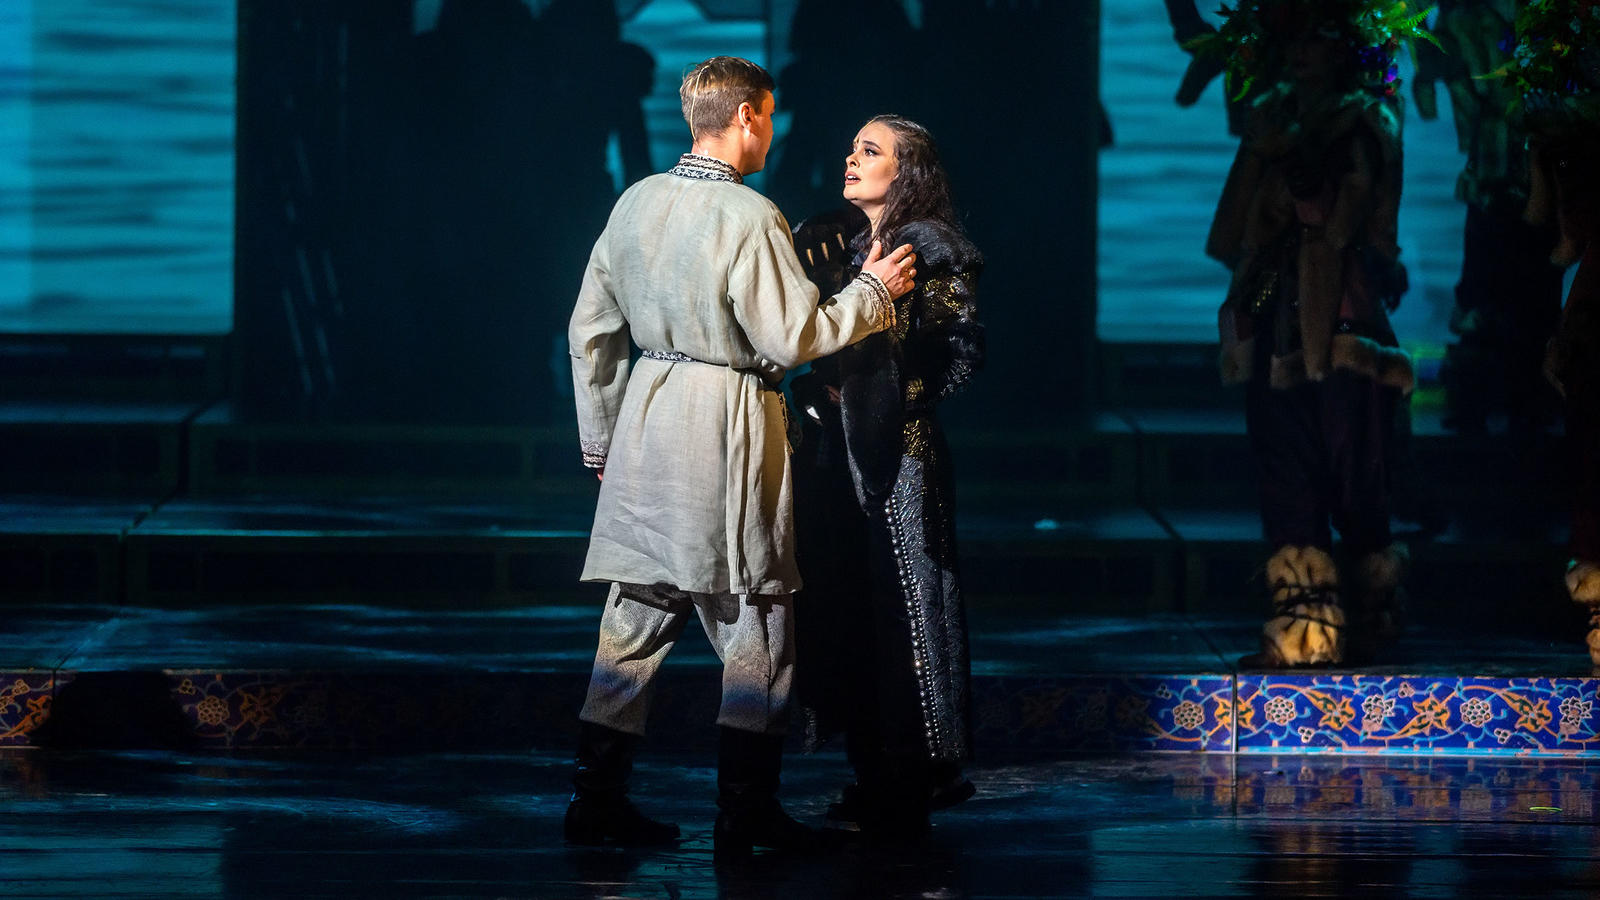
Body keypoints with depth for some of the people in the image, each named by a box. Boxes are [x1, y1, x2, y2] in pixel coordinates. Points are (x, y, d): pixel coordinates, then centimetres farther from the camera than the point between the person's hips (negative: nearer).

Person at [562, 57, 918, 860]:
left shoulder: (636, 204, 7)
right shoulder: (749, 218, -15)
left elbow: (590, 329, 12)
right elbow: (793, 339, -15)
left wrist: (600, 438, 21)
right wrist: (871, 292, -1)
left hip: (647, 409, 7)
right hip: (728, 430, -7)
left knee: (636, 616, 10)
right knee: (755, 628, 3)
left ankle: (598, 800, 11)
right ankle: (746, 813, 3)